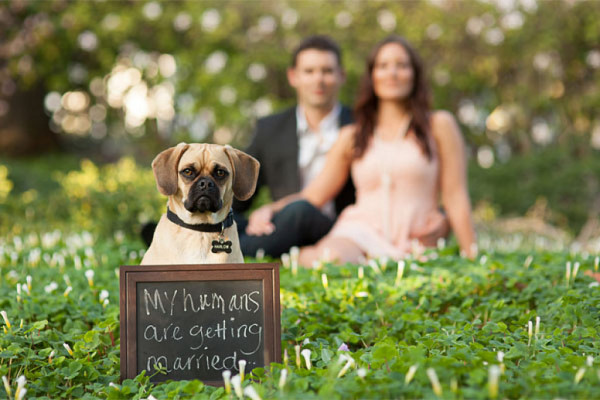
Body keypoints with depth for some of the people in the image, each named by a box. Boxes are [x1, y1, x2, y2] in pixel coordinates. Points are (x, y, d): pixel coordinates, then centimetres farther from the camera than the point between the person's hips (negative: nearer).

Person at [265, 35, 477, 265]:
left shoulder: (438, 125, 9)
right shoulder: (352, 137, 15)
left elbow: (455, 198, 5)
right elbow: (314, 195, 14)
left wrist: (471, 258, 0)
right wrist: (267, 211, -3)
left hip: (412, 245, 0)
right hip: (360, 232, 0)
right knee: (331, 259, -37)